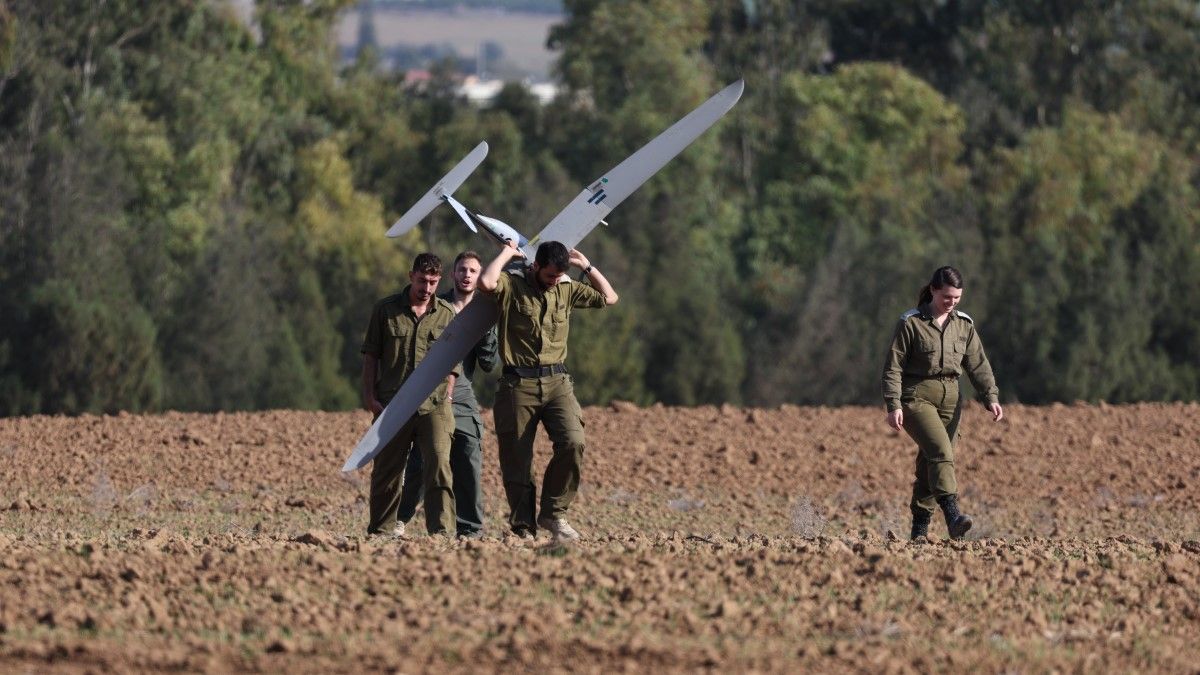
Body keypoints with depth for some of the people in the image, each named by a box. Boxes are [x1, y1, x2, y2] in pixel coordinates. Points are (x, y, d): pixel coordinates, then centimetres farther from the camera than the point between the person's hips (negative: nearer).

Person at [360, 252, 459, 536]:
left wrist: (445, 398, 4)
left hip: (433, 406, 0)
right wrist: (369, 395, 1)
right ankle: (380, 531, 16)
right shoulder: (386, 310, 6)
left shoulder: (447, 315, 8)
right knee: (385, 471, 6)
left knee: (440, 465, -16)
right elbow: (371, 354, 8)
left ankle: (442, 530, -18)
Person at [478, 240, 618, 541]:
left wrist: (586, 265, 17)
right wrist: (505, 255, -8)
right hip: (518, 385, -3)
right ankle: (523, 527, 8)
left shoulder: (566, 289, 13)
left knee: (572, 442, -19)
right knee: (517, 460, 0)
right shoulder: (511, 285, -1)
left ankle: (553, 513, -6)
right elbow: (486, 282, -24)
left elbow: (609, 297, 23)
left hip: (557, 383, 3)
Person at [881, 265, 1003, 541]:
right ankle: (952, 514, -36)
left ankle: (920, 527, 14)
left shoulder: (964, 325, 9)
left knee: (929, 461, 6)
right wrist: (893, 406, -14)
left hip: (950, 398, 5)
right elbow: (893, 367, -6)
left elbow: (978, 364, 9)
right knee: (941, 452, -23)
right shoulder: (911, 323, -5)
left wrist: (991, 397, -4)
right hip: (917, 396, -5)